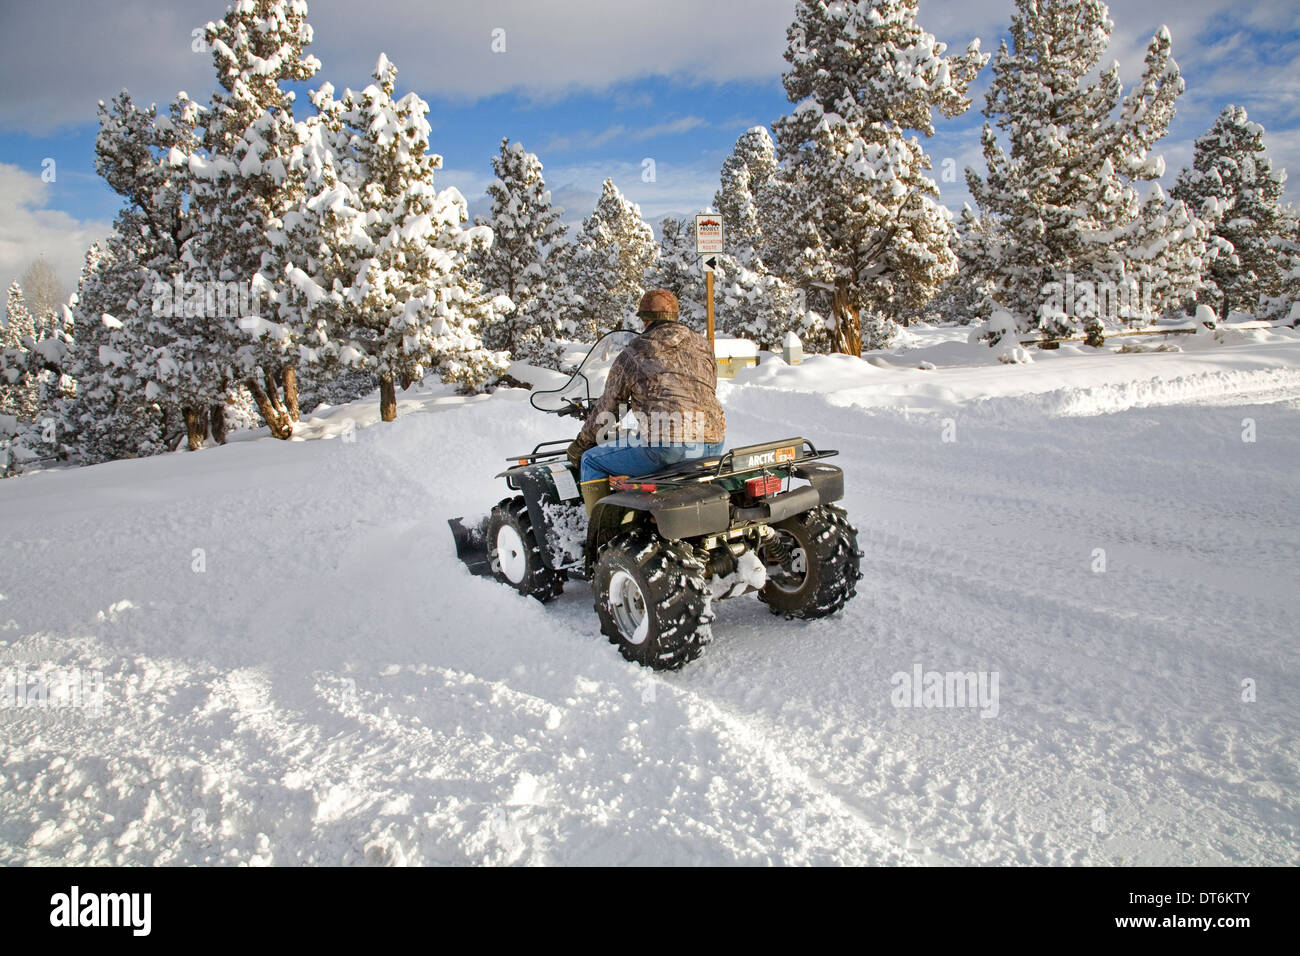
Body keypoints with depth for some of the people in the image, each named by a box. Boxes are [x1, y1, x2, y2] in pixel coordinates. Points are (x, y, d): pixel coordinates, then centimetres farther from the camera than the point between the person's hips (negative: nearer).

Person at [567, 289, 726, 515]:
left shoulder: (633, 354, 7)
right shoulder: (702, 345, 18)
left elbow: (608, 408, 12)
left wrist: (581, 443, 27)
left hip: (663, 444, -6)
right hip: (712, 444, 6)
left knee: (591, 461, 12)